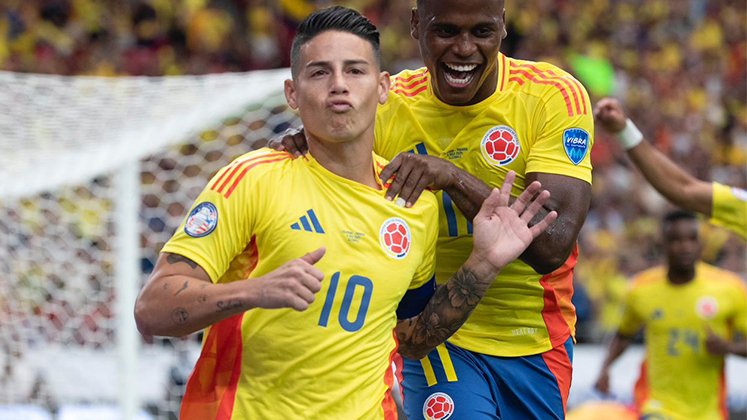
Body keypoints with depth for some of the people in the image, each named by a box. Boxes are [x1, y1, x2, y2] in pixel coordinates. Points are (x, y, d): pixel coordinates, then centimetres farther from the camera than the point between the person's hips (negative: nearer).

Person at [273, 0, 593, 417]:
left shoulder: (554, 96, -13)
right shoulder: (390, 105, -6)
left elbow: (553, 246, -23)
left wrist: (455, 178, -33)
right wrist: (300, 150, -22)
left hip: (538, 346, 0)